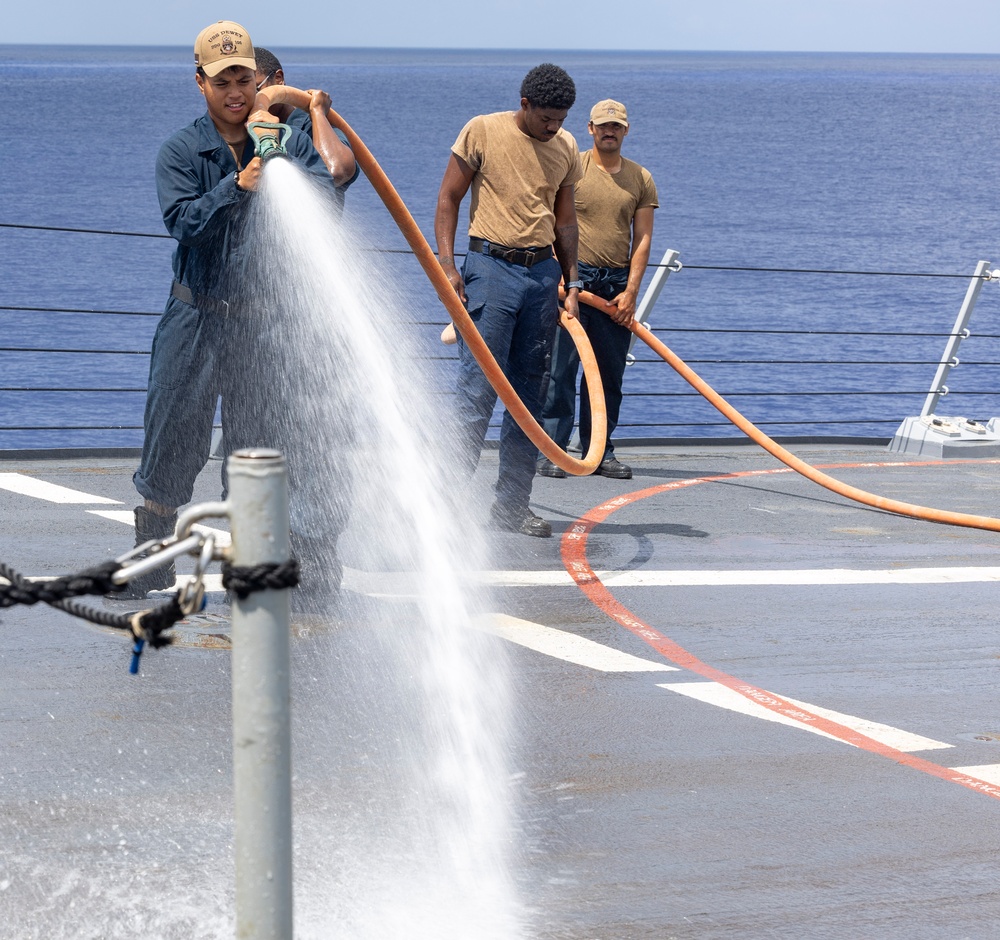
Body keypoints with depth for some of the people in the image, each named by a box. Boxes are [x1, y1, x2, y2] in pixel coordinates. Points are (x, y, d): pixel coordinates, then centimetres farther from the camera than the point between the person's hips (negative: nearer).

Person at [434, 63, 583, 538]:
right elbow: (448, 199, -1)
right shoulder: (482, 132, -3)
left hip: (543, 273, 5)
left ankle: (512, 504, 12)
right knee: (479, 384, -12)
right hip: (492, 266, -5)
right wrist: (446, 263, -11)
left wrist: (570, 281, 13)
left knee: (529, 392, 6)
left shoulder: (566, 148, 11)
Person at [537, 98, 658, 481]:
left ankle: (599, 451, 13)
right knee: (560, 368, -6)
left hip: (617, 286, 3)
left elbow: (643, 238, 8)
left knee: (609, 373, 6)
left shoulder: (641, 179, 11)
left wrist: (630, 291, -1)